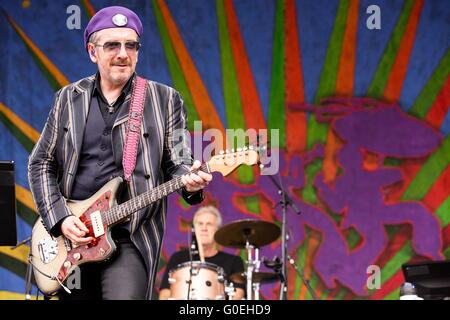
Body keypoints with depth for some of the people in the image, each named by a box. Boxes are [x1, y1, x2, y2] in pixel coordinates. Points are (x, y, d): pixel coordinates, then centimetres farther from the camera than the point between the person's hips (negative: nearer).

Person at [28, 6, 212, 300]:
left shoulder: (165, 100, 5)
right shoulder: (69, 99, 11)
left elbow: (177, 161, 4)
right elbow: (41, 164, 11)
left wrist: (189, 180, -20)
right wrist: (59, 218, -3)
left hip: (130, 239, -3)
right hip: (71, 236, 3)